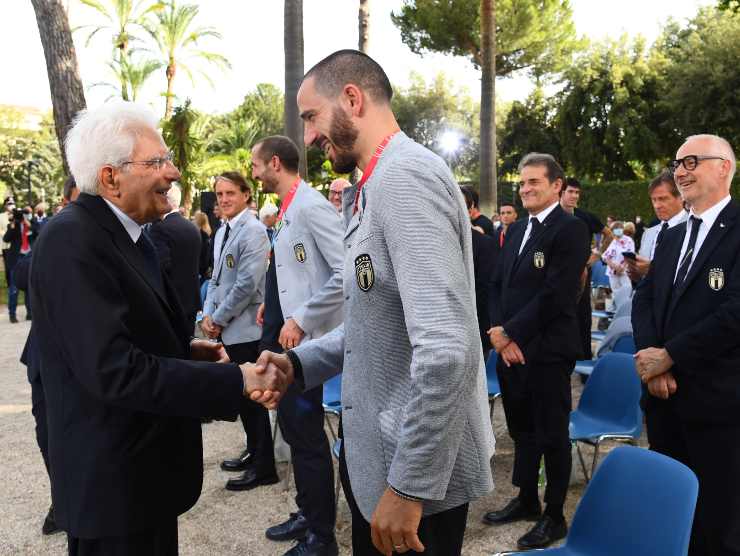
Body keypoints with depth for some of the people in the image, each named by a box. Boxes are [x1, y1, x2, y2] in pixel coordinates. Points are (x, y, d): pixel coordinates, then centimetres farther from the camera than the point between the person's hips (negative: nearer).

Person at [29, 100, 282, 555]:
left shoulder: (128, 233, 8)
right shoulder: (72, 240, -22)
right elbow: (112, 369, -29)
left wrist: (186, 349, -1)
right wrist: (237, 380, -28)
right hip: (113, 481, -9)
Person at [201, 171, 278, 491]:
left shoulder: (253, 231, -14)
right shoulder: (222, 232, 13)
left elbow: (247, 284, -20)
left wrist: (219, 318, -12)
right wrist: (208, 315, 4)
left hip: (245, 328, -8)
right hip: (226, 329, 8)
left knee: (251, 396, 0)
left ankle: (264, 468, 13)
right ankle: (254, 452, 32)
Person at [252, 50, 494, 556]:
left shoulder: (405, 174, -20)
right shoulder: (380, 184, 12)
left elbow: (446, 349, -29)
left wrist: (409, 486, -23)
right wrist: (300, 363, 4)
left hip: (420, 465, -9)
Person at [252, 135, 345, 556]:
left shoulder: (311, 207, -18)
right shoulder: (289, 209, 11)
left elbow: (345, 274, -25)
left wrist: (301, 320, -22)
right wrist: (273, 304, 10)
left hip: (304, 341, -10)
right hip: (284, 338, 10)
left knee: (309, 435, 2)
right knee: (294, 429, 20)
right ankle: (306, 514, 38)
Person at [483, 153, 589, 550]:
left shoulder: (570, 228, -10)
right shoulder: (516, 229, 14)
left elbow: (557, 294, -18)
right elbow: (499, 285, 13)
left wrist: (510, 333, -14)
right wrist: (500, 333, -3)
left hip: (547, 351, -7)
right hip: (510, 349, 7)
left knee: (552, 435, 6)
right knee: (522, 430, 18)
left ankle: (554, 516, 20)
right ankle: (526, 500, 34)